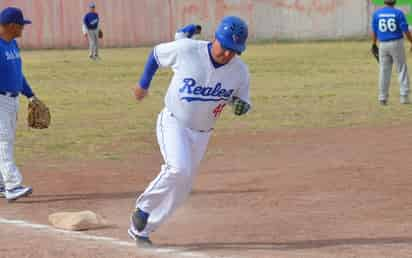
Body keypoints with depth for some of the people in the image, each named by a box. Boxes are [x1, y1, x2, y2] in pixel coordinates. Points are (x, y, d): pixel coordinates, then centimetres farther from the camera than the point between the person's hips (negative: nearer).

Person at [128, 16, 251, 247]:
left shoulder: (240, 71, -12)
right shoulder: (186, 50, -20)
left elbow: (243, 102, 3)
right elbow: (156, 54, -1)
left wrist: (241, 106, -21)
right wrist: (143, 85, 11)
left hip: (201, 134, 4)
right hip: (173, 122, -4)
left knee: (181, 190, 6)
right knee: (179, 169, -28)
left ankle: (140, 230, 23)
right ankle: (144, 208, -5)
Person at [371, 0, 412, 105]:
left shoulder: (376, 13, 0)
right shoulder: (398, 13, -8)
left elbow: (374, 31, 4)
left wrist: (374, 44, 17)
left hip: (383, 45, 3)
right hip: (397, 44, -3)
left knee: (384, 71, 9)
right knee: (402, 70, 4)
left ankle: (383, 98, 7)